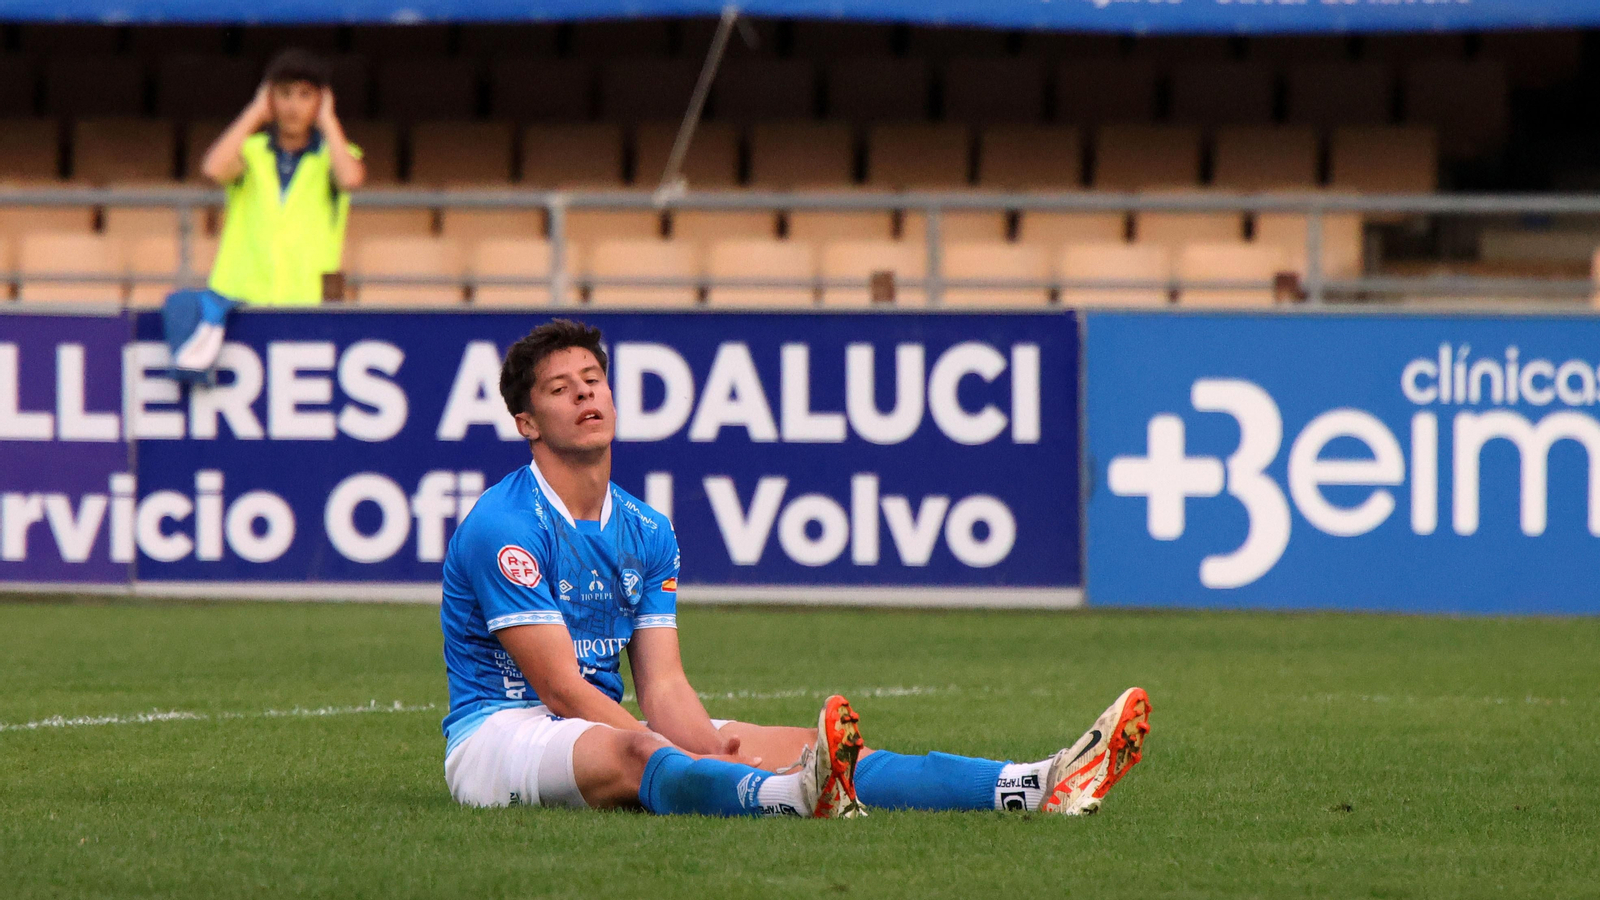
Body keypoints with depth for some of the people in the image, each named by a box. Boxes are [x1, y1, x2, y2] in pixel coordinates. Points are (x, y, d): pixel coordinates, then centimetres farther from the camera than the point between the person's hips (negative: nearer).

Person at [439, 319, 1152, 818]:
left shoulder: (645, 532, 12)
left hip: (606, 726, 8)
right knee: (631, 754, -40)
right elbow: (560, 686, -17)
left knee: (791, 746, -10)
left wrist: (712, 750, -16)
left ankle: (1036, 788, -25)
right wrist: (688, 759, -22)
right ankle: (800, 797, -73)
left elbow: (663, 684, 5)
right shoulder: (502, 528, -13)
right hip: (498, 732, -8)